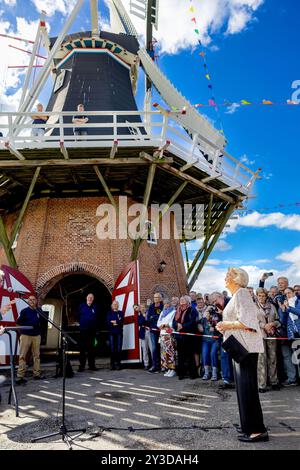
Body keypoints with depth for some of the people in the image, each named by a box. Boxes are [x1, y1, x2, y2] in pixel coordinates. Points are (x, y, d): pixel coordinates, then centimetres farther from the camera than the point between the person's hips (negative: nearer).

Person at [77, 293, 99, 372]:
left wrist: (95, 325, 0)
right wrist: (81, 323, 4)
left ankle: (92, 365, 14)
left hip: (92, 329, 1)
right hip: (83, 329, -1)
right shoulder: (82, 306, 4)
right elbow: (78, 316, 9)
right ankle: (82, 366, 4)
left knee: (91, 347, 8)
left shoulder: (95, 306, 5)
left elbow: (97, 317, 8)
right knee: (82, 347, 0)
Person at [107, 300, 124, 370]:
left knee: (119, 348, -4)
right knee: (112, 349, -3)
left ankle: (118, 364, 1)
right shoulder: (109, 313, 13)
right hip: (112, 333, 0)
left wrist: (113, 322, -6)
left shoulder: (121, 313, 12)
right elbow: (108, 322, -2)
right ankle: (112, 364, 3)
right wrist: (117, 322, -9)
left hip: (119, 332, 0)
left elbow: (121, 321, -4)